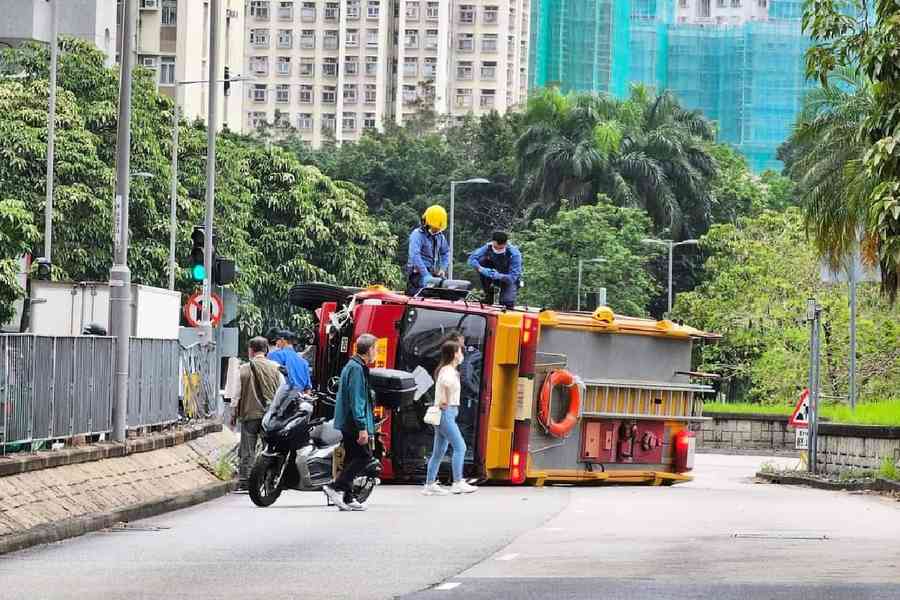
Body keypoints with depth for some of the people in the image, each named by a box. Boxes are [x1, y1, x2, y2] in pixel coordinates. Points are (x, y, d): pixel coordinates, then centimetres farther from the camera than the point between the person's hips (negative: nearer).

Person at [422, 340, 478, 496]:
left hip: (444, 413, 10)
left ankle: (429, 485, 12)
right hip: (446, 412, -10)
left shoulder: (446, 370, 16)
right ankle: (458, 483, -10)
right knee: (460, 447, -9)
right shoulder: (448, 371, -14)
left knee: (439, 451, 11)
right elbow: (446, 383, -37)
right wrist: (446, 402, -25)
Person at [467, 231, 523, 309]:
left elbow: (513, 277, -30)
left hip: (509, 279, -4)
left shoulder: (514, 254, -28)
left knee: (507, 303, -31)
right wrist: (480, 269, -45)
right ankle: (488, 293, -11)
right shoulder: (488, 248, -20)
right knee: (482, 260, -24)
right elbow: (471, 259, -24)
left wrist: (498, 276, -49)